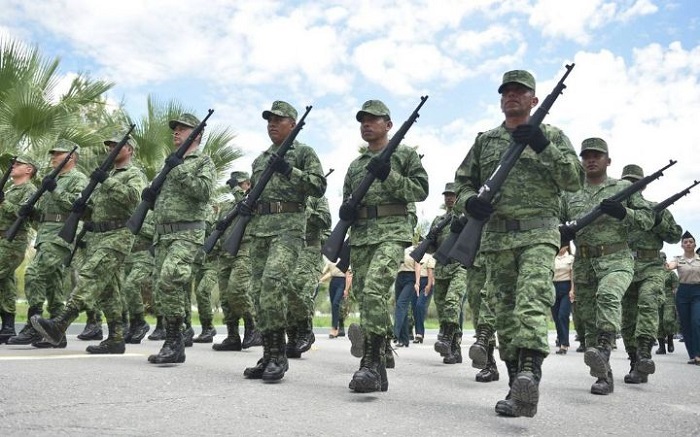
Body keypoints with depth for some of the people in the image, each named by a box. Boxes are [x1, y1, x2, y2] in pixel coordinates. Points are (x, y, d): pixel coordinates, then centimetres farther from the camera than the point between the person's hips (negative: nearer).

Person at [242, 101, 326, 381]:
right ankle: (269, 355, 10)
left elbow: (319, 186, -6)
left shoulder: (304, 153, 5)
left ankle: (279, 354, -17)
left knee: (273, 280, -25)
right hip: (258, 228, 7)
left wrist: (289, 171, -15)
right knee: (259, 291, 3)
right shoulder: (260, 159, 23)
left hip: (289, 227, -7)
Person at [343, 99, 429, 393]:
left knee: (374, 291, -25)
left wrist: (388, 176, -13)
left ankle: (370, 364, -24)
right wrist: (345, 209, 2)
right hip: (359, 234, 6)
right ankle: (379, 368, 10)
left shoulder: (405, 155, 8)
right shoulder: (355, 165, 23)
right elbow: (347, 200, 26)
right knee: (365, 297, 3)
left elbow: (421, 190, -1)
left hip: (392, 231, -6)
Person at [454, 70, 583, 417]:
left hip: (538, 233, -3)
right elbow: (462, 180, 19)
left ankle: (530, 372, -37)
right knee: (505, 310, 2)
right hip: (496, 236, 4)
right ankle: (517, 385, 9)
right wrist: (469, 201, -4)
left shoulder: (552, 136, 11)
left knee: (532, 299, -24)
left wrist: (543, 147, -12)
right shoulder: (485, 140, 18)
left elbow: (574, 181, 0)